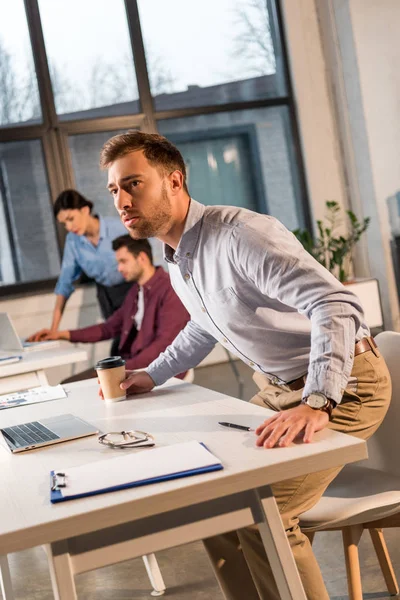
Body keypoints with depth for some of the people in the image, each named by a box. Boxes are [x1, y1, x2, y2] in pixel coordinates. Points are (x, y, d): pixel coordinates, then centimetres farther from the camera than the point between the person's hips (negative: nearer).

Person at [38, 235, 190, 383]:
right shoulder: (136, 291, 16)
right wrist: (63, 334, 17)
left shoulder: (170, 290, -13)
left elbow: (165, 343, -21)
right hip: (131, 365, 9)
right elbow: (110, 328, 24)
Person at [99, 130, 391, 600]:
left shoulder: (241, 234, -24)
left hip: (343, 383, -9)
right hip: (281, 387, 9)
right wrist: (151, 376, 20)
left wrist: (317, 403, -45)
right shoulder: (175, 258, 6)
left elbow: (336, 305, -35)